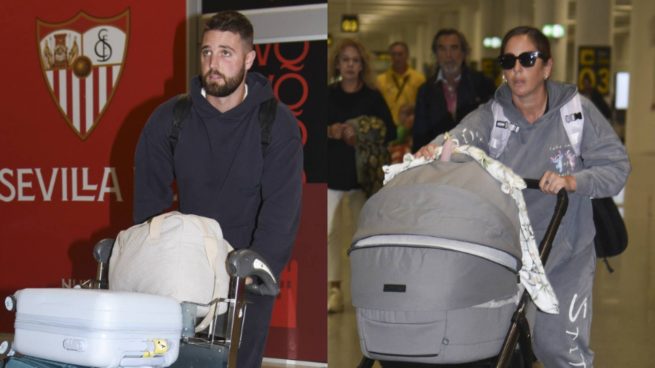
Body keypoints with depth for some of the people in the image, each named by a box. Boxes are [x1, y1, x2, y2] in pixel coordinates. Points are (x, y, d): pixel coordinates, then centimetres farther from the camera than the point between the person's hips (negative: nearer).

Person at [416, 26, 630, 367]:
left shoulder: (577, 111, -7)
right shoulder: (491, 115, -4)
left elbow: (617, 166, -10)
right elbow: (463, 135, -26)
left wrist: (573, 181, -29)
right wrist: (435, 148, -49)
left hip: (565, 253, -2)